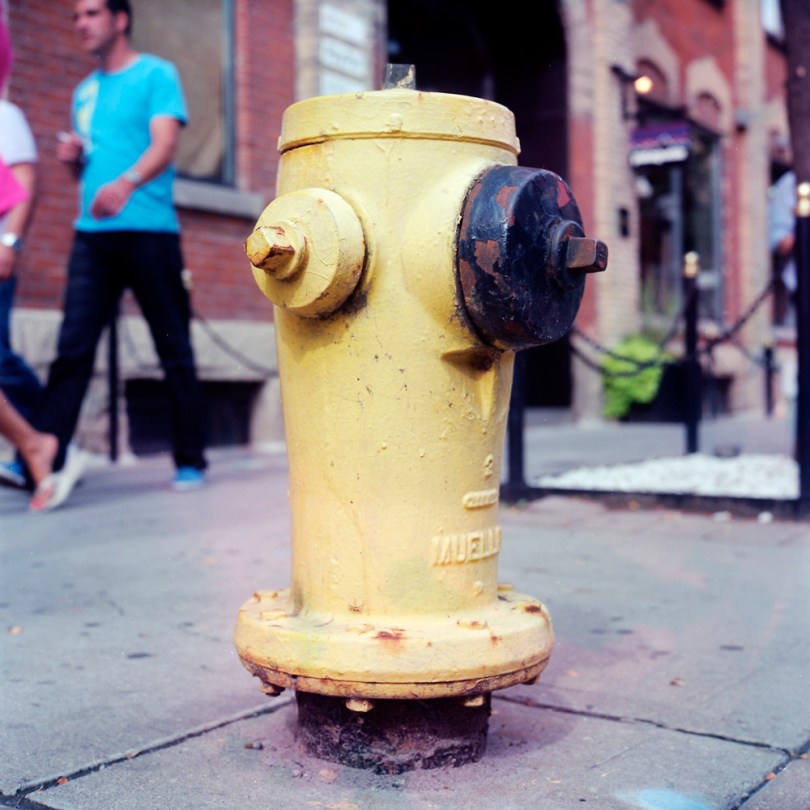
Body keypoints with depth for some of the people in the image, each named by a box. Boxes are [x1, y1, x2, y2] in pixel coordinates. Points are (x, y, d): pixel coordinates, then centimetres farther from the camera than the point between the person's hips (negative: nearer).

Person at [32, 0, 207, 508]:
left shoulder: (156, 75, 3)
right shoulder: (85, 91, 21)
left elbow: (165, 144, -13)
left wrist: (126, 183, -32)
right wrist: (73, 158, 3)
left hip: (150, 232, -5)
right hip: (92, 235, 5)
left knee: (175, 352, 1)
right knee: (73, 348, -5)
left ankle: (191, 461, 8)